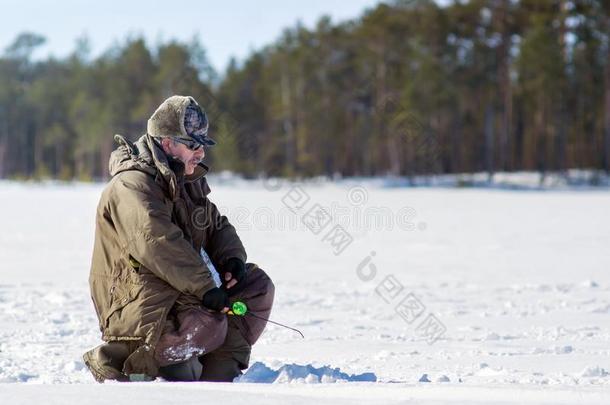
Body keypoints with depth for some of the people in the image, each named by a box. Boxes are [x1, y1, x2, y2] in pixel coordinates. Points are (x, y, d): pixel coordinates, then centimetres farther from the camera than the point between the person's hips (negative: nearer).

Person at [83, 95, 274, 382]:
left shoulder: (186, 181, 15)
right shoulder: (132, 185, -17)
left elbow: (217, 226, 22)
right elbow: (158, 243, -30)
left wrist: (232, 259, -1)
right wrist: (205, 288, -31)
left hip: (180, 292, 10)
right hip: (136, 309, -10)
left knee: (258, 285, 4)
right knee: (210, 325, -33)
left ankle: (218, 373, -3)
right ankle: (114, 360, -16)